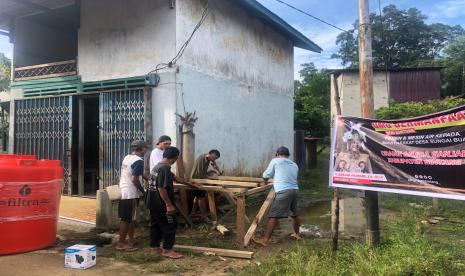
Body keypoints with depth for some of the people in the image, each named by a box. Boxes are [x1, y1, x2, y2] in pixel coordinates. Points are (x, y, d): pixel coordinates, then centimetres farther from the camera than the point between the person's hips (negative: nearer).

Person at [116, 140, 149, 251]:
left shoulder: (127, 158, 12)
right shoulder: (139, 161, -16)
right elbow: (134, 179, -22)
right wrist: (142, 191, -8)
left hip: (123, 191, 9)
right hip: (131, 194, -9)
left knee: (131, 218, 17)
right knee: (126, 219, -1)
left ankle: (131, 240, 26)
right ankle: (121, 243, 6)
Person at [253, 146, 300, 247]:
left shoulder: (275, 161, 6)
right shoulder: (294, 165, 21)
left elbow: (266, 175, 14)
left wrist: (264, 183, 35)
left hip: (283, 191, -6)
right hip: (295, 190, 6)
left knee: (273, 216, -8)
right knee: (294, 213, 25)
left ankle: (265, 240, -10)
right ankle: (297, 234, 43)